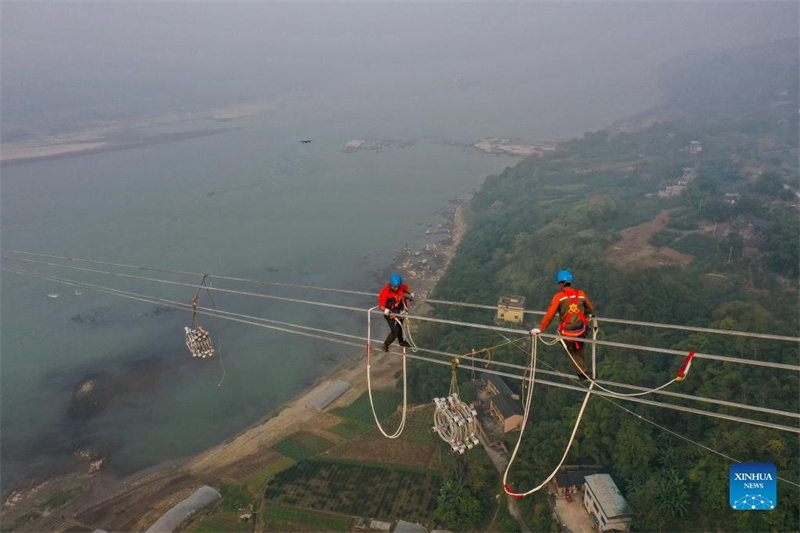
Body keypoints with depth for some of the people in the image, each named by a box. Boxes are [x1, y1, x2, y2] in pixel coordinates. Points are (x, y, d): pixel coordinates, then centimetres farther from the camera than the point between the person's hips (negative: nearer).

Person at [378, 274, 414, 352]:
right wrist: (386, 310, -46)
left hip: (400, 311, 6)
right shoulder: (384, 293, -32)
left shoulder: (401, 286, -15)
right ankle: (385, 345, 16)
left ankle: (401, 341, 54)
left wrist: (411, 293, 0)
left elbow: (405, 288, 10)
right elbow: (381, 305, -28)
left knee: (399, 327, 27)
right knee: (395, 331, -9)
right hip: (391, 314, -6)